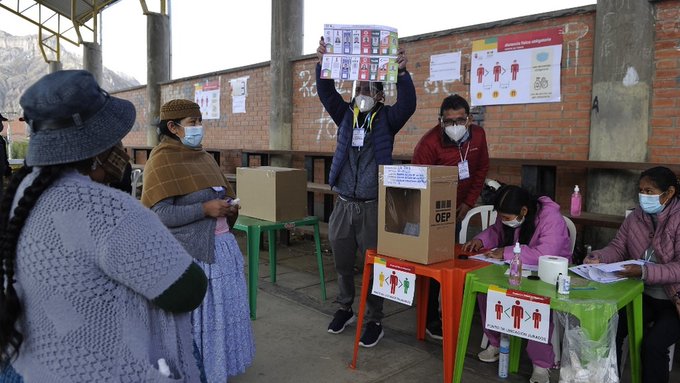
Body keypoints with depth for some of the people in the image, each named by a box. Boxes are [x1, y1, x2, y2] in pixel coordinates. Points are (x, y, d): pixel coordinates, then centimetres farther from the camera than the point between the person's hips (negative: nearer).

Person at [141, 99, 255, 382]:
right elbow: (160, 214, -20)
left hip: (220, 244, 8)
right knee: (196, 312, 5)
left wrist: (228, 208, 2)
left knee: (222, 307, 17)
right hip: (190, 250, -8)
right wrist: (205, 209, -21)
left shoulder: (202, 156, 12)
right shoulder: (162, 161, -13)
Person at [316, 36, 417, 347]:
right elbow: (326, 93, -3)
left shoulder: (387, 118, 1)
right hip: (343, 203, 4)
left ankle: (374, 321, 17)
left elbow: (407, 103, -17)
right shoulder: (346, 115, 9)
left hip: (373, 206, -3)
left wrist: (401, 72, -31)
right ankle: (345, 309, 34)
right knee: (342, 262, 13)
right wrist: (323, 63, -17)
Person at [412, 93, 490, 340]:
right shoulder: (429, 143, -25)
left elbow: (481, 170, 7)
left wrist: (468, 202, 2)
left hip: (457, 211, 6)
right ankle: (431, 320, 14)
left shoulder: (478, 135, -6)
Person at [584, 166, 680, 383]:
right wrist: (599, 257, -16)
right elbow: (618, 248, 5)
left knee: (653, 345, -25)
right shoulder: (635, 217, 2)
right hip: (643, 295, 5)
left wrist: (643, 272, -36)